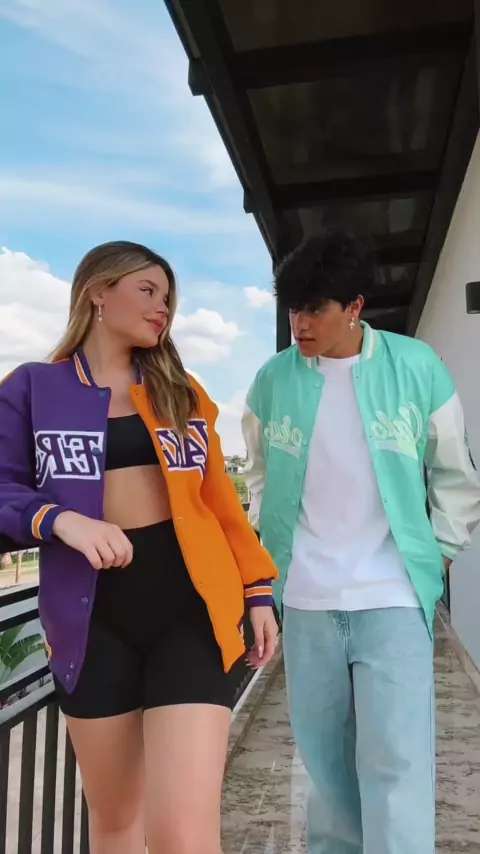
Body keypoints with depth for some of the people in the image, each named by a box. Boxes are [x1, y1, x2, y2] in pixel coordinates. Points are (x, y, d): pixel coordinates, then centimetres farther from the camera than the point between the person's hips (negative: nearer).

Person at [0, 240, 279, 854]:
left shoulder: (180, 391, 13)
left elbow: (219, 499, 12)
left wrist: (258, 590, 8)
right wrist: (62, 519, -19)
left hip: (188, 599, 1)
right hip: (93, 609, 0)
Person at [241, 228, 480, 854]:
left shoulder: (417, 367, -7)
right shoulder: (273, 379, -1)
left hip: (393, 597, -2)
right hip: (305, 599, 3)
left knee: (396, 763, -4)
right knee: (324, 752, 15)